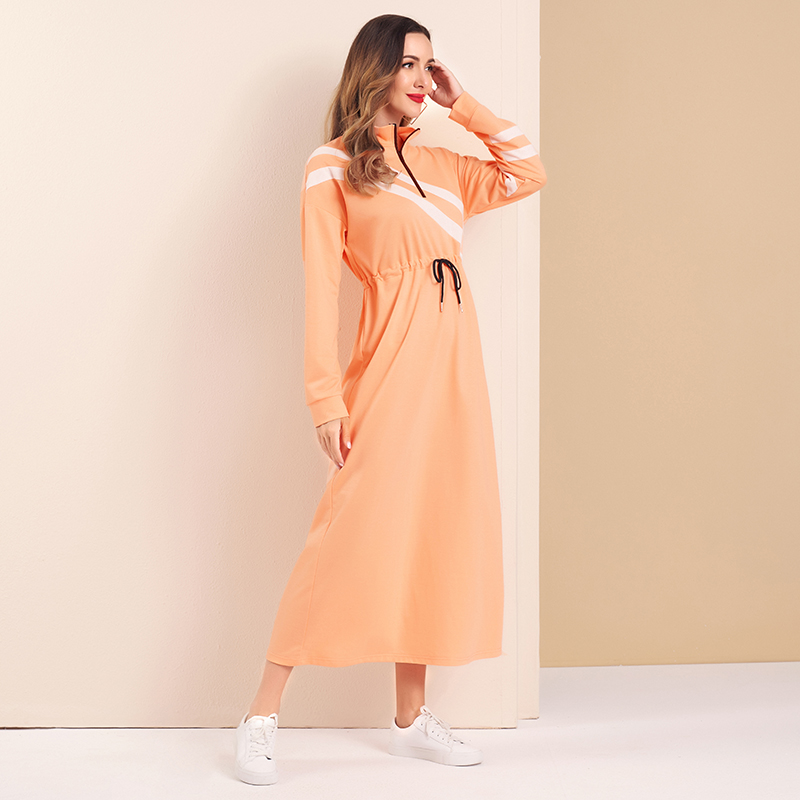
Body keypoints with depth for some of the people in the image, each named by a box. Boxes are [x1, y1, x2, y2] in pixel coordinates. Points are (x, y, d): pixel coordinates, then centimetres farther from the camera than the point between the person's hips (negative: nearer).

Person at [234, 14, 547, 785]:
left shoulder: (436, 164, 17)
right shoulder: (332, 169, -1)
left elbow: (528, 174, 25)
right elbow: (320, 287, -7)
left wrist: (463, 106, 17)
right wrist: (327, 397, -14)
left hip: (453, 361, 7)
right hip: (392, 362, -7)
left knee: (433, 533, 7)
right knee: (350, 533, -10)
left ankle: (411, 718, 17)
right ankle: (261, 718, -2)